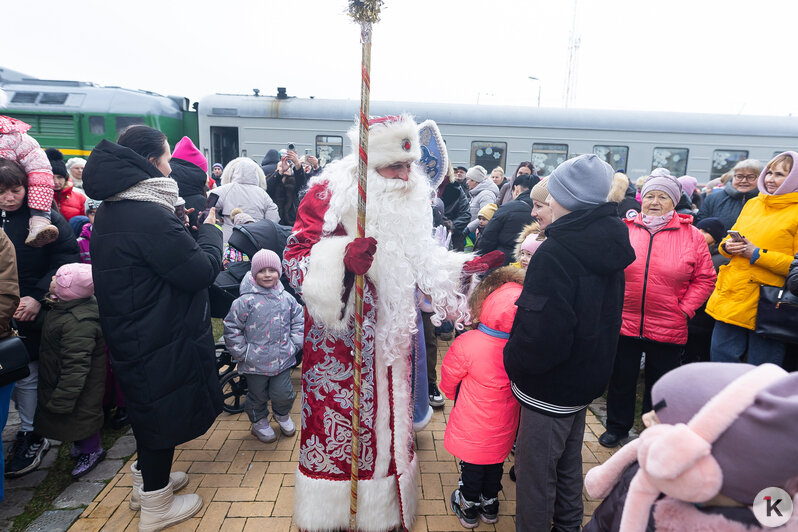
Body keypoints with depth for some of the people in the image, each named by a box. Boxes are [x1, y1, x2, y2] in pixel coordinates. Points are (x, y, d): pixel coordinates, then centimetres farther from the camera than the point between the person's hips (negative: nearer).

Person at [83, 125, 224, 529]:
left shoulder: (109, 212, 6)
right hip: (160, 339, -10)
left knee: (148, 408, 25)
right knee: (163, 410, 8)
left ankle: (147, 480, 46)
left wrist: (185, 230, 8)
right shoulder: (150, 217, -26)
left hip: (129, 332, 10)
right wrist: (210, 229, -8)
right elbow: (203, 270, -22)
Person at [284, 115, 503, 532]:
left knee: (387, 416, 18)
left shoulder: (411, 198, 4)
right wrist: (342, 259, -34)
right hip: (341, 337, -5)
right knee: (337, 420, 8)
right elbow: (295, 256, -17)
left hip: (391, 334, 5)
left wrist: (463, 267, 0)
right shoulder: (330, 192, -14)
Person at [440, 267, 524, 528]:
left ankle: (470, 506, 41)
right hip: (503, 427, 3)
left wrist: (454, 395, 10)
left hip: (472, 426, -3)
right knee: (495, 462, 26)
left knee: (472, 465, 20)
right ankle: (490, 503, 47)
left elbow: (448, 381, -13)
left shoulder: (467, 344, -31)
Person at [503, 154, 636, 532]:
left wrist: (512, 358, -13)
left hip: (551, 389, -9)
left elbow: (541, 335, -31)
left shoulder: (556, 254, -26)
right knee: (568, 465, 26)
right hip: (588, 379, 9)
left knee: (536, 474, 10)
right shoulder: (609, 248, 2)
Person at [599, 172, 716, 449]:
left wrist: (684, 309, -7)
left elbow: (705, 278, 1)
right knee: (621, 379, 14)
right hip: (624, 322, 1)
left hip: (668, 330, 0)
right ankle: (617, 427, 34)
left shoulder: (691, 235, -2)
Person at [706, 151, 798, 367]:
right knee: (720, 356, 11)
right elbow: (731, 237, 21)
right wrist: (727, 246, -1)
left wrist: (757, 254, -16)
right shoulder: (752, 204, 12)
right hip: (733, 296, 5)